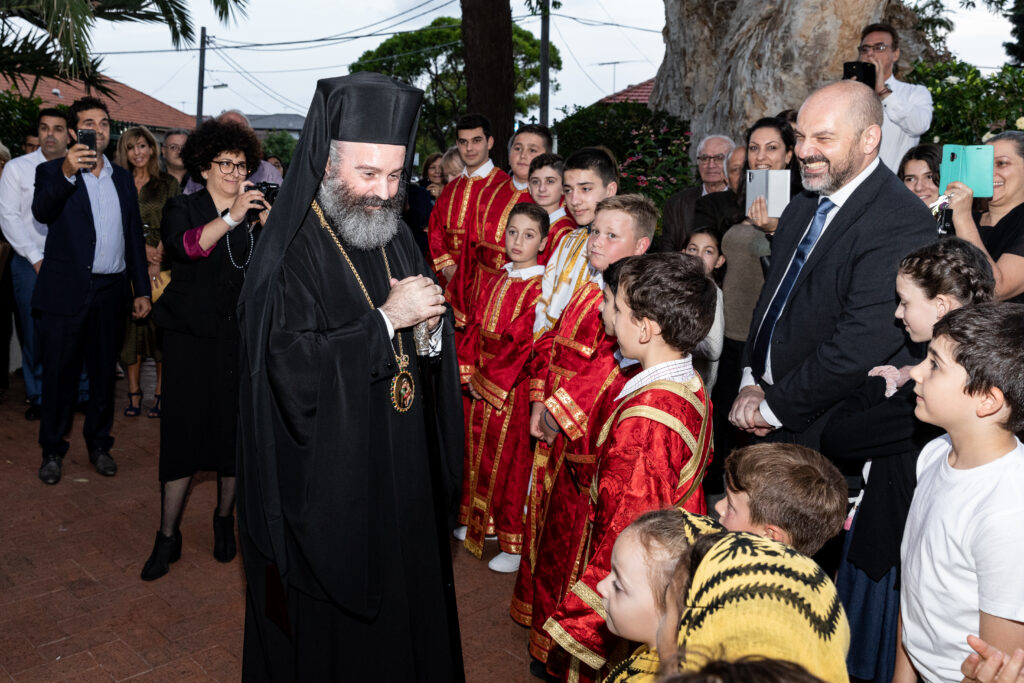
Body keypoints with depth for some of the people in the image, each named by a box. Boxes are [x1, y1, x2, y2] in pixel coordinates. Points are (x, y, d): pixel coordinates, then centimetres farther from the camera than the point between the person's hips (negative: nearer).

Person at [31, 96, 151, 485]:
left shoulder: (123, 178, 13)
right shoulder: (53, 172, 1)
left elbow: (135, 236, 14)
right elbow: (41, 212, -20)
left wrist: (142, 289, 10)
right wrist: (67, 172, -36)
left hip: (111, 291, 4)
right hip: (66, 291, -3)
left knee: (104, 372, 12)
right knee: (59, 372, 5)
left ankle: (98, 444, 26)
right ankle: (52, 450, 18)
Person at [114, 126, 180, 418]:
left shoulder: (168, 184, 6)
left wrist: (156, 262, -10)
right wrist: (142, 247, -9)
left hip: (161, 265, -2)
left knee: (160, 325, -3)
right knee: (131, 325, 1)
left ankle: (160, 393, 4)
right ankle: (133, 390, 9)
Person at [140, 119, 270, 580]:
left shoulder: (254, 215, 11)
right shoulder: (183, 208, 3)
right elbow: (185, 246, -22)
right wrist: (231, 217, -33)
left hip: (239, 337, 2)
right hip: (191, 337, -2)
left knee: (234, 427, 4)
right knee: (183, 429, -2)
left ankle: (225, 518, 26)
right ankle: (168, 537, 11)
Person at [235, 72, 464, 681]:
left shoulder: (398, 243, 6)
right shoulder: (290, 257, -15)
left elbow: (431, 364, 9)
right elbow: (292, 370, -25)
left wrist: (431, 324, -13)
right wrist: (386, 319, -22)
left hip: (403, 474, 6)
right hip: (325, 482, -6)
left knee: (406, 604, 19)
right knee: (329, 629, 11)